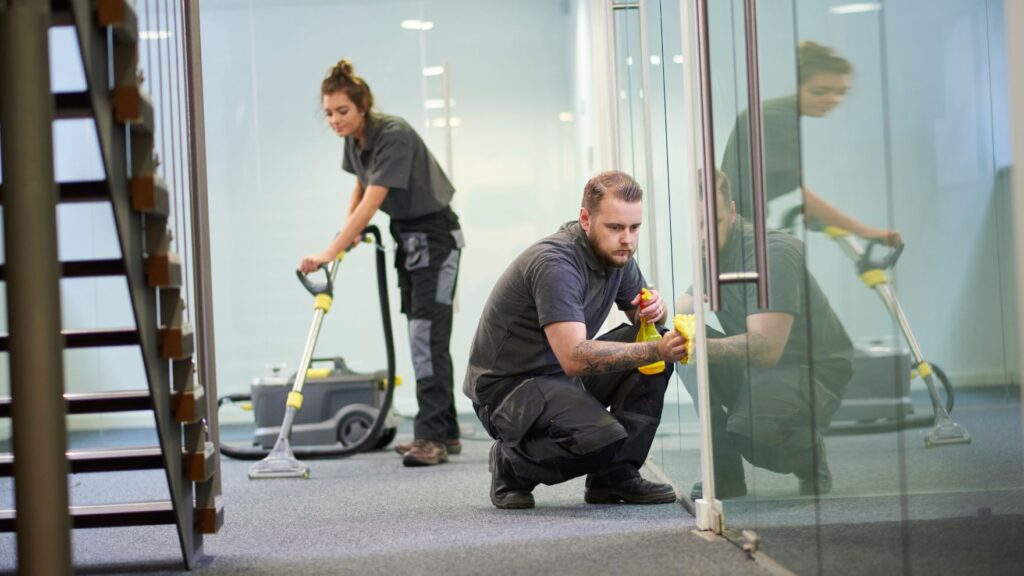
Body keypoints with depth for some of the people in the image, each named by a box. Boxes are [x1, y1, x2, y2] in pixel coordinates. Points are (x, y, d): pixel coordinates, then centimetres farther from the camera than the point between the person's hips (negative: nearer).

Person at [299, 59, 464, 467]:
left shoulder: (394, 135, -25)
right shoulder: (354, 139, 1)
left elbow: (372, 202, -32)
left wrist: (330, 253, -37)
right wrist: (350, 227, 1)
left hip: (435, 236, -9)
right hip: (407, 237, 9)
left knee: (428, 332, -15)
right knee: (422, 335, 9)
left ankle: (432, 436, -16)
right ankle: (444, 434, 14)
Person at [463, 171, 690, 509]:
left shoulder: (614, 252, 0)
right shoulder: (555, 263, -27)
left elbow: (638, 310, 17)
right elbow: (575, 358, -36)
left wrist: (652, 309, -9)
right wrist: (655, 351, -41)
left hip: (565, 374, 9)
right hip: (508, 387, -9)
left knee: (653, 339, -8)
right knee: (601, 438, -33)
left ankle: (616, 475, -3)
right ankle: (513, 464, -2)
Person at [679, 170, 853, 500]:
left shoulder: (772, 253, -25)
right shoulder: (711, 251, 2)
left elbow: (767, 348, -35)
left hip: (813, 371, -7)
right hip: (752, 367, 8)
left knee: (748, 432, -36)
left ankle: (809, 451, 2)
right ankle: (725, 473, -11)